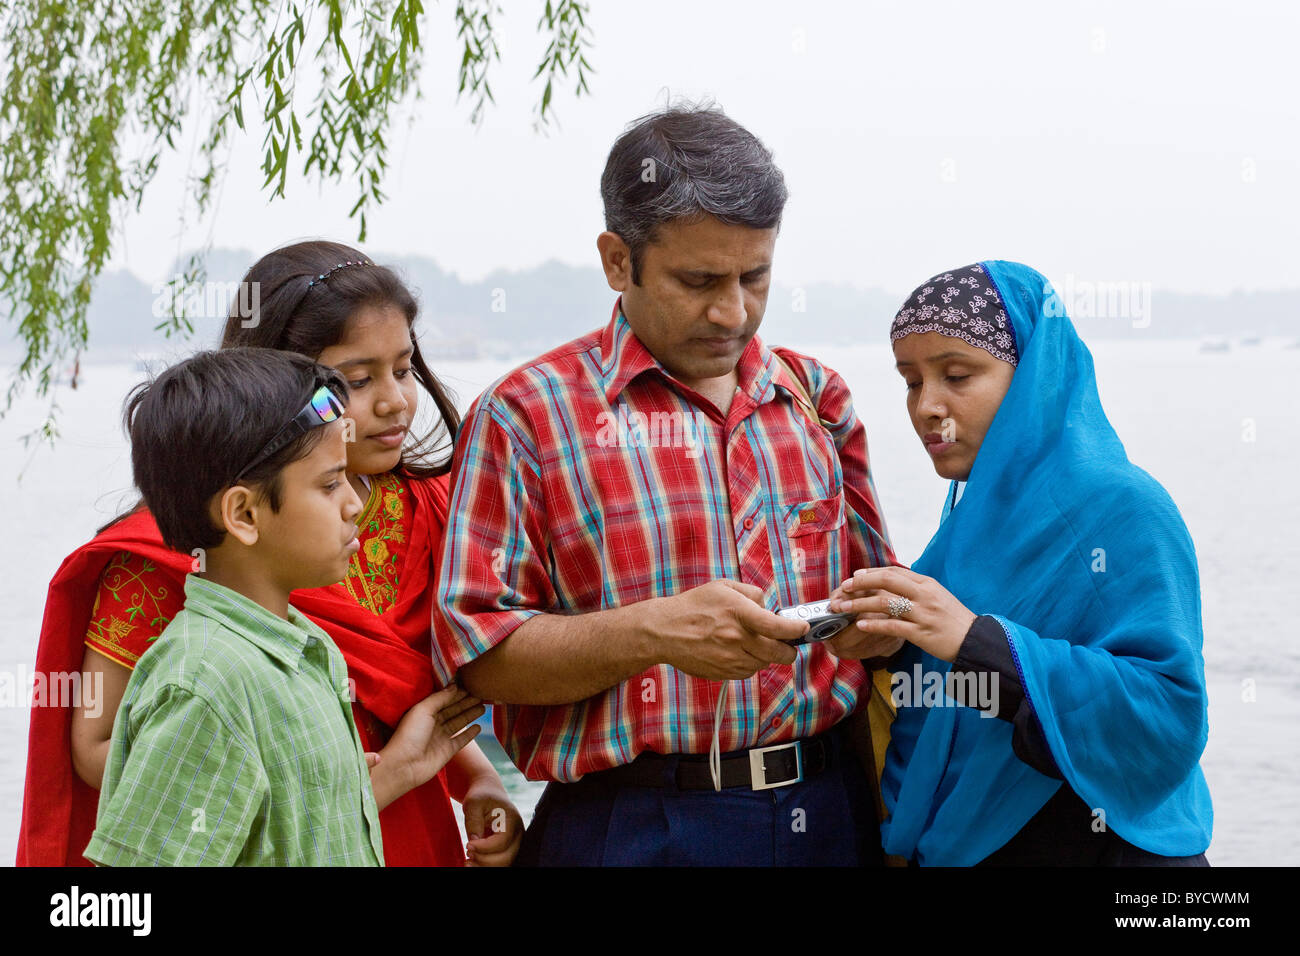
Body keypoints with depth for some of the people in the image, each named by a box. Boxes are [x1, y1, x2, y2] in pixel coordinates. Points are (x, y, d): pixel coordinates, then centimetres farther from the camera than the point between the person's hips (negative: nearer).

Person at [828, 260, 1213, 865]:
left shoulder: (1121, 508, -16)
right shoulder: (976, 517, 6)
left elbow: (1170, 711, -27)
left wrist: (975, 640, -31)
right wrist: (885, 636, -6)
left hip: (1097, 843, -6)